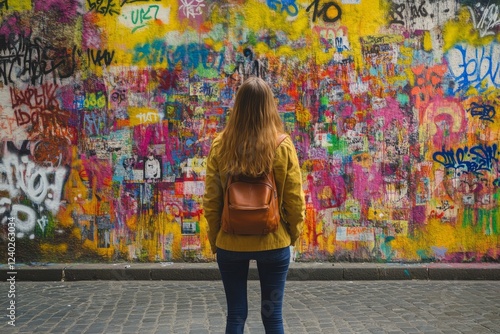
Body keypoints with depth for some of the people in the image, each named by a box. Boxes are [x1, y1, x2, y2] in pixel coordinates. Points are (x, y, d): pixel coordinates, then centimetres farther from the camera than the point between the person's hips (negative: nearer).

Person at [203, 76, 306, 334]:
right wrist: (293, 234, 10)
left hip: (230, 244, 1)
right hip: (274, 243, -1)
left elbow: (211, 201, -3)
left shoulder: (220, 145, -7)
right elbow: (295, 199, -6)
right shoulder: (282, 145, -9)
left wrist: (215, 240, 9)